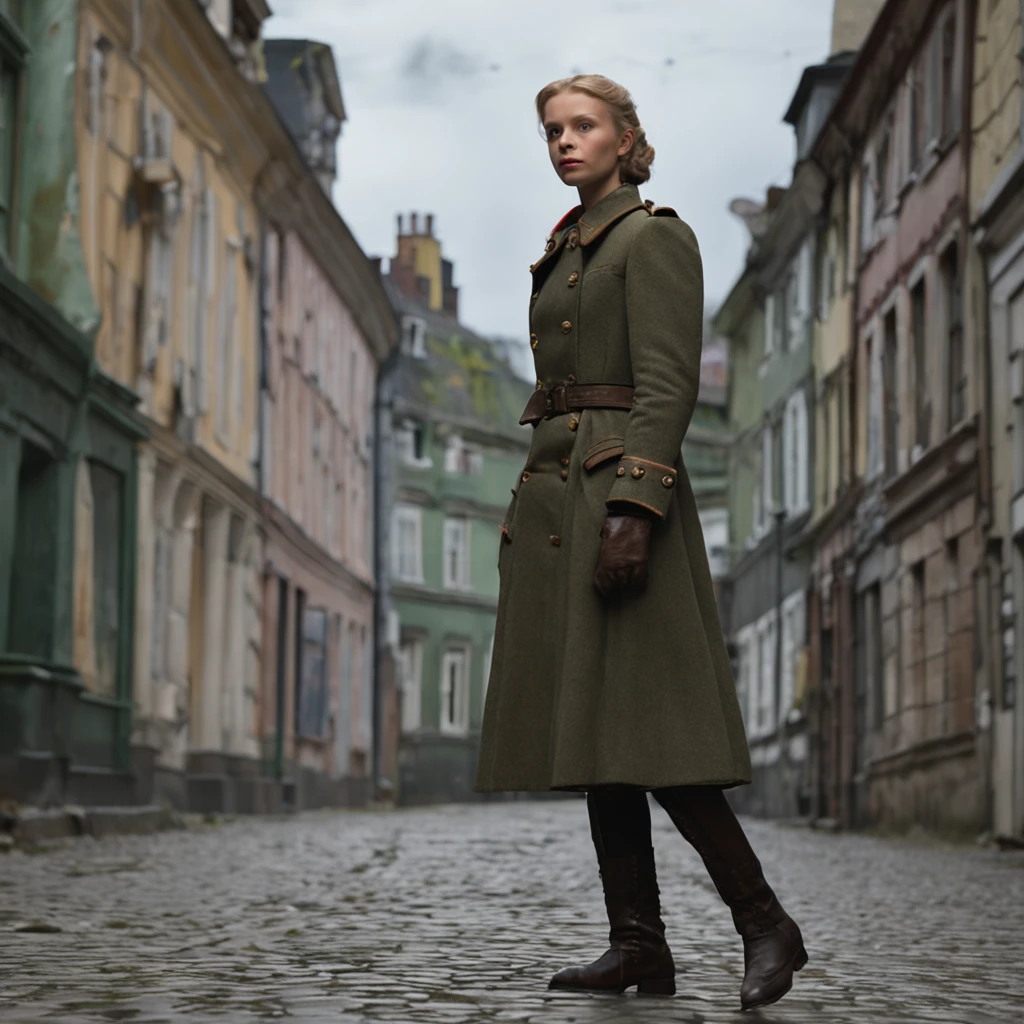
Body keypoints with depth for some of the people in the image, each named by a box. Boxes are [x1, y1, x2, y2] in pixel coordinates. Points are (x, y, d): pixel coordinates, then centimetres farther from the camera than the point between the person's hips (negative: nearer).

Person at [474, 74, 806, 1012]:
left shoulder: (653, 237, -4)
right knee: (591, 727, 5)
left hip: (618, 488, -9)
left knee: (637, 724, -13)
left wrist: (633, 508, -24)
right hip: (553, 500, 9)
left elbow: (669, 384, -14)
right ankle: (639, 946, 8)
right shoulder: (566, 251, 21)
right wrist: (530, 518, 19)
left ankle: (765, 924, -3)